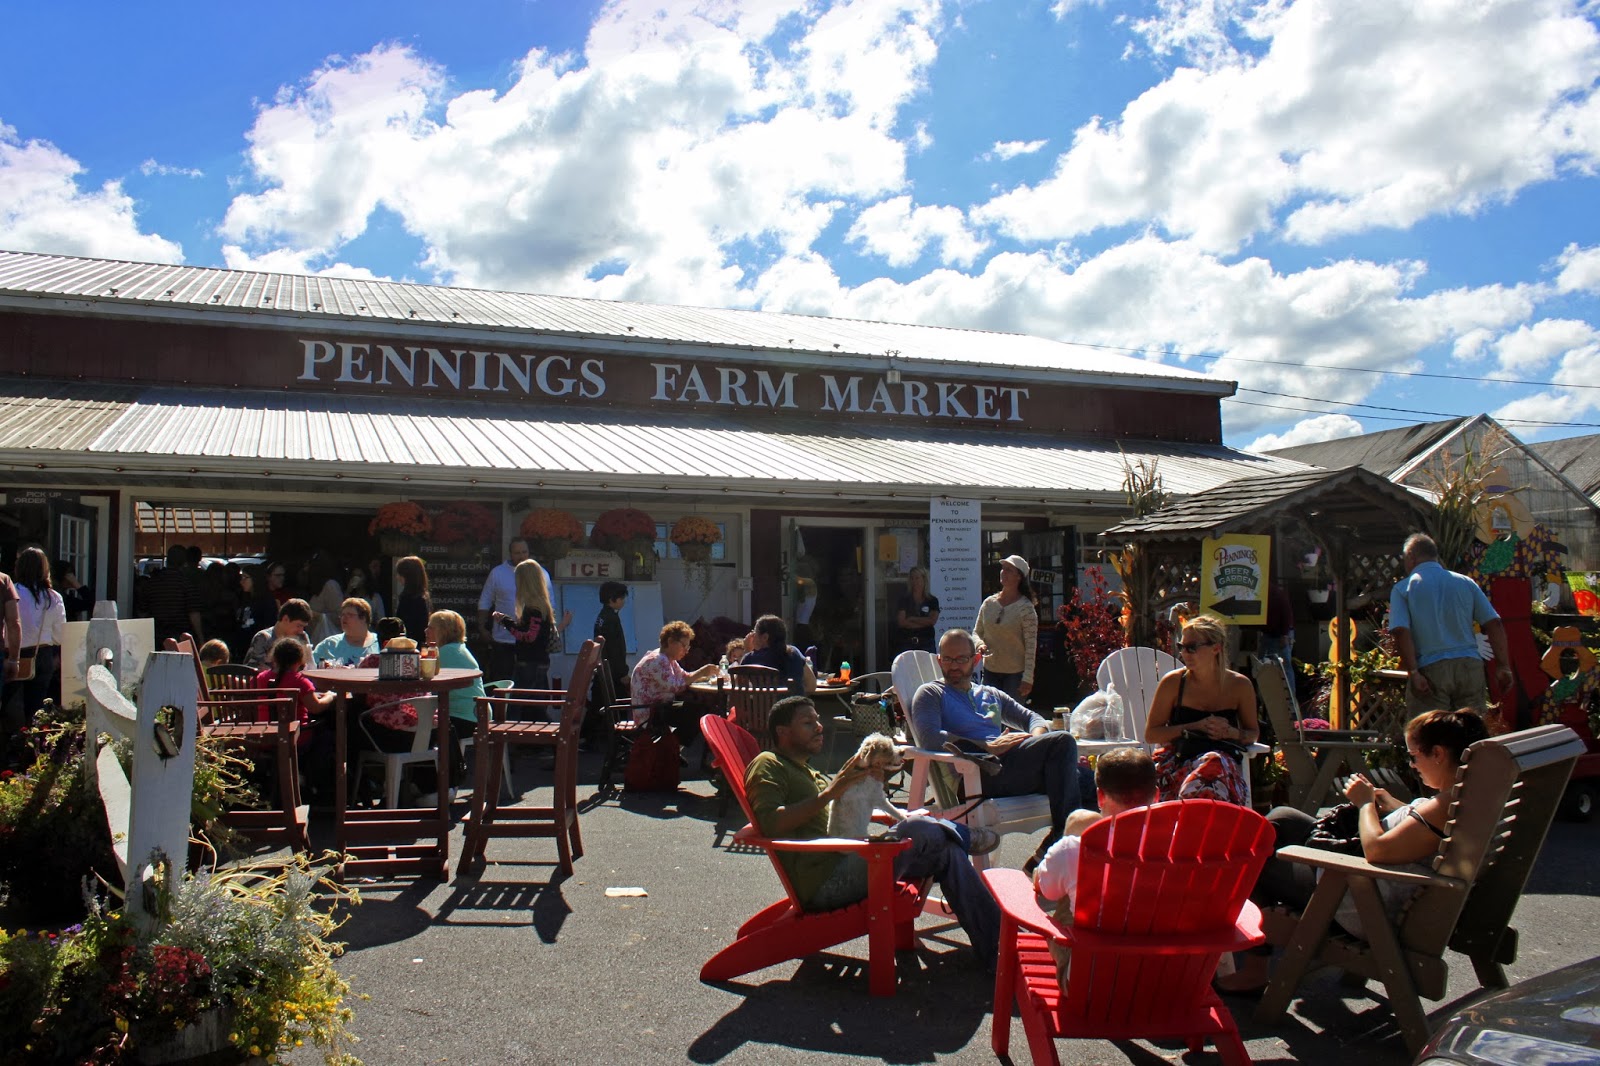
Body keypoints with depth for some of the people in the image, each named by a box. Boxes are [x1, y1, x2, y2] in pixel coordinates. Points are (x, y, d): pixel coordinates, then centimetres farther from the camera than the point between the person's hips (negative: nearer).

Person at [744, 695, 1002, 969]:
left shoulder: (806, 772, 29)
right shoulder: (768, 765, -2)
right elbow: (769, 823, -20)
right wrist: (829, 793, -22)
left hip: (847, 863, 10)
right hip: (824, 882, -10)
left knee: (946, 852, 1)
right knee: (917, 831, -21)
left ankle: (997, 949, 5)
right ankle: (964, 837, 15)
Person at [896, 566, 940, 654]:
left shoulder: (932, 600, 8)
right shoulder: (904, 600, 7)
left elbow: (933, 620, -4)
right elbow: (901, 622, -5)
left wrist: (912, 619, -5)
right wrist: (925, 622, -6)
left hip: (927, 643, 0)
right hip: (907, 643, 0)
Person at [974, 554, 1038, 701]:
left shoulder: (1026, 608, -10)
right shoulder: (988, 603, 3)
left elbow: (1031, 646, -11)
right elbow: (976, 632, 13)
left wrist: (1027, 678, -15)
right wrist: (980, 644, -10)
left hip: (1015, 673, -4)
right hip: (990, 671, 4)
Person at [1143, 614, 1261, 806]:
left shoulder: (1239, 685, 6)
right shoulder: (1173, 682, 1)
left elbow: (1253, 732, 18)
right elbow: (1150, 734, 1)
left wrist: (1232, 733, -6)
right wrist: (1197, 726, -9)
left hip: (1226, 760, 1)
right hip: (1178, 764, -1)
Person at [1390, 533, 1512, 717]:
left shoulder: (1403, 588, 2)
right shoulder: (1466, 582, 12)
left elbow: (1401, 632, -12)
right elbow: (1494, 624, 6)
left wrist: (1413, 673, -13)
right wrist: (1504, 667, 6)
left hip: (1430, 670, -3)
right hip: (1470, 666, 4)